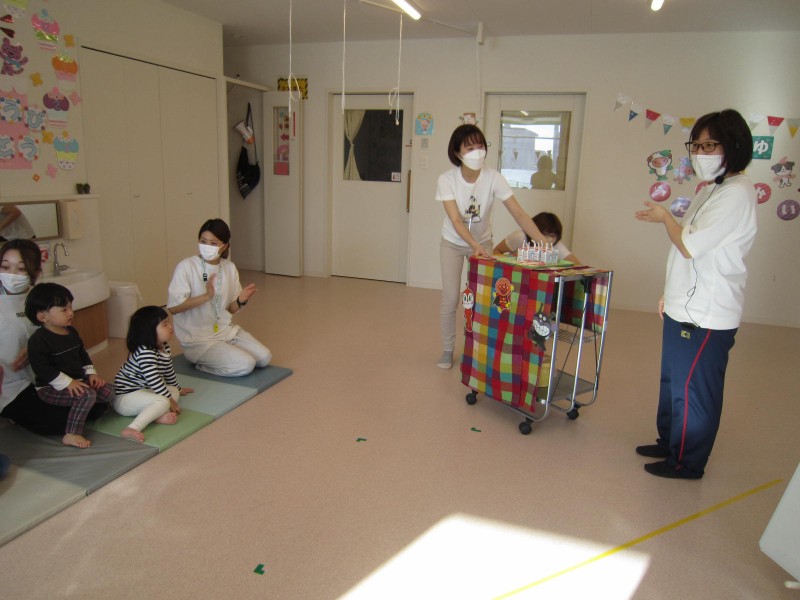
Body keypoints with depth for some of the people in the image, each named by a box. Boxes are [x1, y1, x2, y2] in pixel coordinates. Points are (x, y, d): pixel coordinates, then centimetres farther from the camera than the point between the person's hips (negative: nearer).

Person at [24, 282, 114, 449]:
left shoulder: (71, 332, 8)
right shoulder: (38, 340, -18)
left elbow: (82, 354, 18)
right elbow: (41, 368, -23)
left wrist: (91, 373, 5)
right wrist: (67, 382, -26)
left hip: (77, 380, 8)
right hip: (50, 388, -8)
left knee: (109, 392, -5)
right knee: (87, 395, -31)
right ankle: (71, 435, -23)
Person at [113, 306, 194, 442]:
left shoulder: (164, 347, 5)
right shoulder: (145, 353, -26)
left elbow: (168, 370, 21)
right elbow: (154, 380, -29)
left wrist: (177, 389, 34)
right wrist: (170, 400, -21)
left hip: (143, 390, 11)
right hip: (124, 396, -11)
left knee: (173, 392, 7)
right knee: (162, 402, -29)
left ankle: (158, 415, -20)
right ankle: (132, 429, -41)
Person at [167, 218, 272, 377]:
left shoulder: (230, 268, 2)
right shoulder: (186, 267, -15)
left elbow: (230, 309, 8)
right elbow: (173, 307, -21)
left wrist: (241, 301, -15)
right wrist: (207, 296, -32)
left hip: (226, 330, 6)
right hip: (198, 339, -6)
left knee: (264, 357, -4)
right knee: (245, 365, -20)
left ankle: (214, 359, 13)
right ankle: (201, 364, 3)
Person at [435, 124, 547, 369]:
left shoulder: (493, 178, -22)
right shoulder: (447, 179, -23)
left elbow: (519, 214, -27)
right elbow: (456, 220, -30)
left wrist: (543, 242, -39)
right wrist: (475, 246, -46)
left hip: (483, 242, 1)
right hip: (453, 243, -1)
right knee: (450, 299, 0)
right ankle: (447, 350, 18)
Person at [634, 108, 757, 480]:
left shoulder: (736, 194, -18)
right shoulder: (712, 190, 13)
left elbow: (690, 246, -23)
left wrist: (665, 218, -6)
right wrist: (671, 294, 19)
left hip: (706, 315, -10)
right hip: (686, 307, 10)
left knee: (693, 389, 3)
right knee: (673, 381, 21)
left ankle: (687, 462, 19)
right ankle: (669, 442, 38)